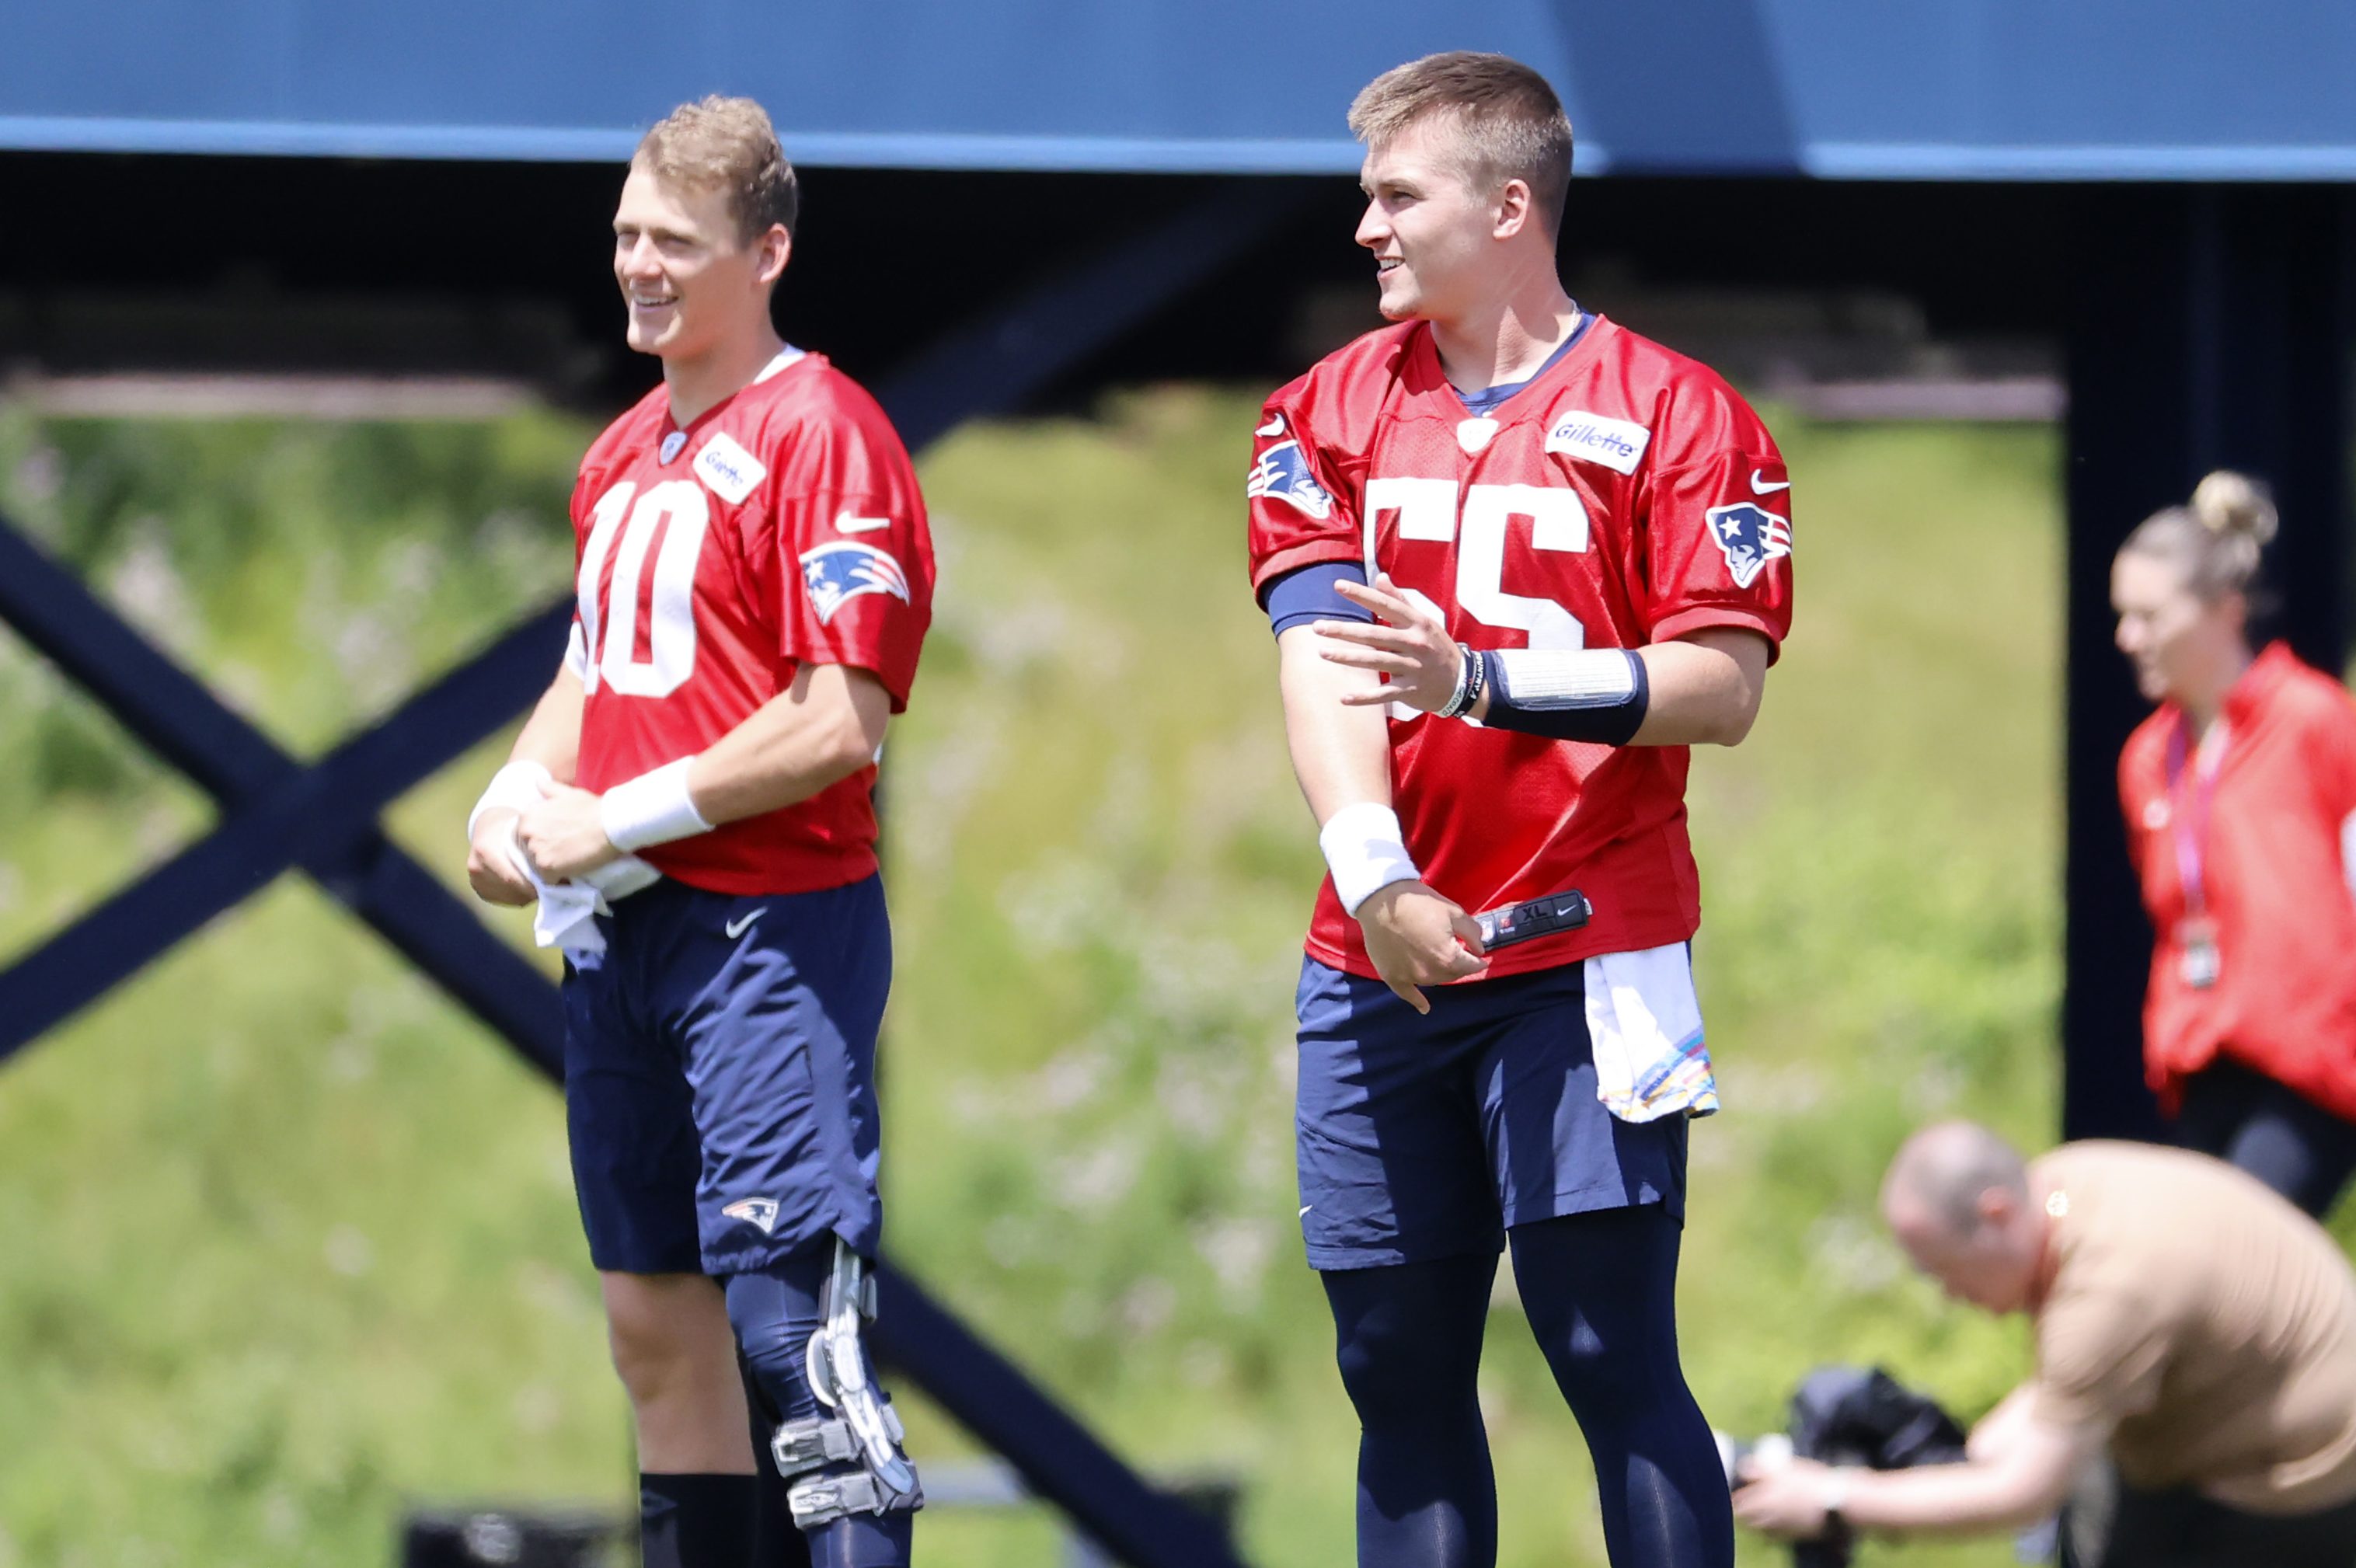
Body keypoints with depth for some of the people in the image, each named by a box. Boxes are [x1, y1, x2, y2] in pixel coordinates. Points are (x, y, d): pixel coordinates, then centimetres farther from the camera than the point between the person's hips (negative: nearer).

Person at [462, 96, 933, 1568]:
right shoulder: (628, 452, 16)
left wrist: (622, 821, -14)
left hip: (773, 930, -9)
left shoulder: (821, 435, -11)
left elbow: (839, 727, -18)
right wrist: (520, 797, 7)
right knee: (657, 1324, 11)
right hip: (623, 931, 9)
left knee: (790, 1311, -16)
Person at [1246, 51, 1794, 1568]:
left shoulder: (1673, 416, -1)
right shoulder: (1330, 410, 11)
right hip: (1377, 964, 5)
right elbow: (1319, 657, -2)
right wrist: (1372, 871, -19)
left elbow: (1722, 689, -9)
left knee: (1613, 1354, -10)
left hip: (1585, 968, -5)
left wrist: (1479, 678, -21)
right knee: (1398, 1369, 6)